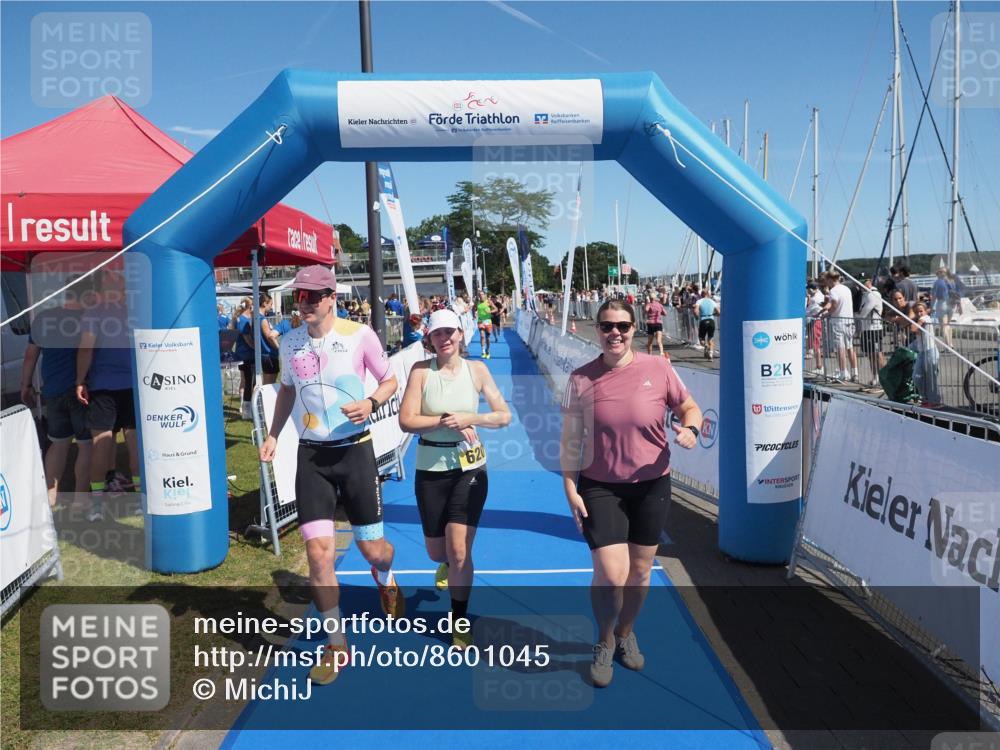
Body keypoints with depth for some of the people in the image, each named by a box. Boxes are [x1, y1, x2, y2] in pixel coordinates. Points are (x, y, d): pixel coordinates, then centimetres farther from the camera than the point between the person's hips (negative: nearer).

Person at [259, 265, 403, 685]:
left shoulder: (359, 335, -9)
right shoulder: (290, 341, 3)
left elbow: (390, 380, 2)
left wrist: (371, 403, -19)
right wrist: (274, 433, 11)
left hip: (354, 450, -2)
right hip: (310, 455, 3)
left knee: (372, 549, 6)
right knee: (318, 553, -5)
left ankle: (387, 582, 46)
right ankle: (336, 645, 14)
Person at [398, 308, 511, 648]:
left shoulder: (477, 369, -3)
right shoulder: (421, 370, -6)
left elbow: (504, 416, -3)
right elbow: (406, 420, -12)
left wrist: (468, 418, -18)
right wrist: (445, 421, -22)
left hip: (470, 466, -1)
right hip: (431, 468, 1)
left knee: (459, 550, -5)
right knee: (436, 552, 14)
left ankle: (459, 620, 17)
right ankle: (447, 563, 53)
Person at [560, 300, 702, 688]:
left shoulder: (658, 369, -7)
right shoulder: (581, 379, -6)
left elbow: (690, 408, 5)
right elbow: (570, 441, -1)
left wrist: (690, 428, -18)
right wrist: (570, 489, -5)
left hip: (651, 485, 2)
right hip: (600, 486, -1)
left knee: (640, 570, 14)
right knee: (610, 575, -7)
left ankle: (626, 633, 43)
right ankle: (605, 641, 25)